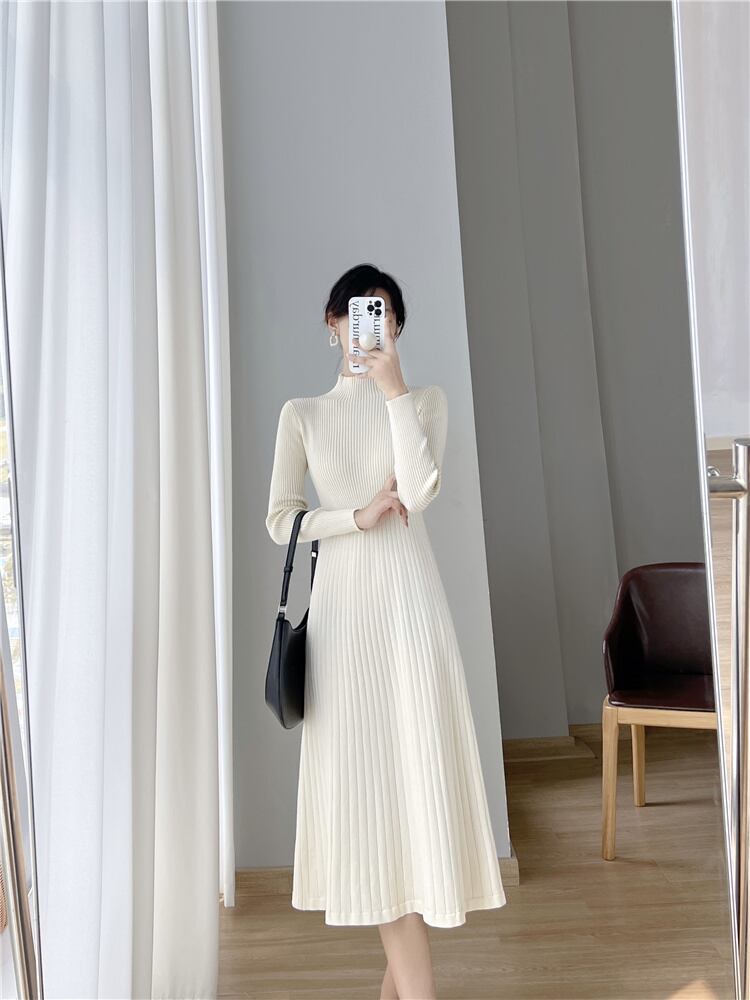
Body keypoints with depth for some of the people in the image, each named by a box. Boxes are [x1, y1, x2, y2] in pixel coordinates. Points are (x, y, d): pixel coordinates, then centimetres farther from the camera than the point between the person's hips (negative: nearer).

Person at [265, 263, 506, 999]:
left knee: (415, 764, -2)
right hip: (342, 604, 1)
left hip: (409, 600, -1)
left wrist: (393, 385, -11)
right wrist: (359, 516, -11)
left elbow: (420, 492, -11)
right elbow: (279, 520, 2)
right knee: (363, 773, -1)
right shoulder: (302, 413, 10)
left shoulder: (426, 399, 7)